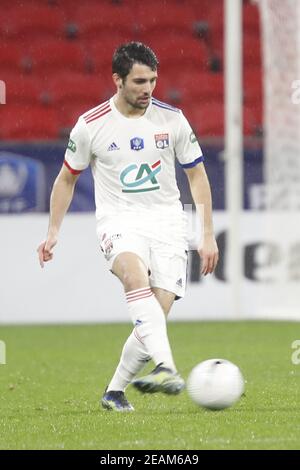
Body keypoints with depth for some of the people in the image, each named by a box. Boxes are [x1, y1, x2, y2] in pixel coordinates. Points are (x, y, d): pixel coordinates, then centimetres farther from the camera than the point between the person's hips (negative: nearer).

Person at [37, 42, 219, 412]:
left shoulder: (172, 119, 2)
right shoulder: (90, 125, -2)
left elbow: (197, 176, 11)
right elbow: (66, 179, 13)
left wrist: (208, 235, 7)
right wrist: (53, 233, 8)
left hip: (167, 222, 2)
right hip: (119, 222, -2)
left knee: (157, 313, -10)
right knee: (136, 276, -34)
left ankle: (115, 390, 10)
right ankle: (166, 369, -50)